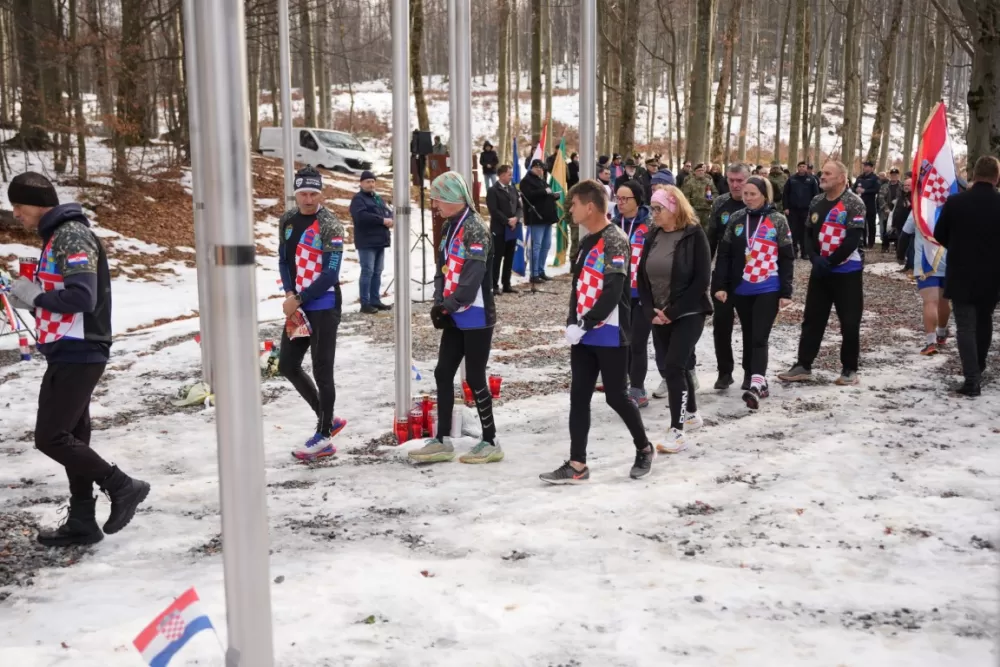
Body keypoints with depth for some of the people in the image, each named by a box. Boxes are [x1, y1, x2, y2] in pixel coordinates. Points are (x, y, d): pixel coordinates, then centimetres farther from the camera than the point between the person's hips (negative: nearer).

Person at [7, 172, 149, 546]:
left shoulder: (72, 236, -14)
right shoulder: (56, 237, 18)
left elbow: (82, 297, -25)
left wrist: (35, 297, -12)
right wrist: (31, 298, 4)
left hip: (78, 355, -10)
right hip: (70, 354, 10)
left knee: (50, 437, -9)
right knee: (71, 437, 12)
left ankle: (122, 487, -1)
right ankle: (82, 522, 18)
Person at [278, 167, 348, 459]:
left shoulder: (330, 226, -13)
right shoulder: (287, 220, 8)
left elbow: (330, 274, -16)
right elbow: (284, 260, 14)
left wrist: (299, 300, -15)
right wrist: (289, 294, -2)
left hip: (324, 306, -7)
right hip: (298, 305, 8)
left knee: (322, 371, -2)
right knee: (288, 365, 12)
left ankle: (323, 437, 9)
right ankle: (328, 418, 27)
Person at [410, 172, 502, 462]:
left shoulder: (475, 230, -15)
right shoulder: (449, 228, 12)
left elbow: (473, 278, -22)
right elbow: (443, 269, 12)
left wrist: (448, 306, -20)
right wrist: (439, 304, -2)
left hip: (476, 317, -8)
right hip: (455, 317, 9)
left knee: (474, 378, -1)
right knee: (443, 373, 9)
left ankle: (490, 442, 13)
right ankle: (442, 441, 18)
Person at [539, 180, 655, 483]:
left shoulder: (615, 240, -14)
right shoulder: (587, 242, 14)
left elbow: (613, 293, -21)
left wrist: (584, 325, -21)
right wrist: (573, 323, 4)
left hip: (610, 336, -8)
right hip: (584, 336, 8)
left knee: (616, 396, 2)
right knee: (579, 397, 5)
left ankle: (644, 449, 25)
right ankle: (577, 465, 10)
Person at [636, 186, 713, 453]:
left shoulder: (694, 235, -12)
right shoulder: (653, 236, 5)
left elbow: (702, 279, -15)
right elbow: (642, 275, 8)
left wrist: (673, 311, -17)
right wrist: (650, 311, -5)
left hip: (689, 313, -6)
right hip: (659, 316, 6)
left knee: (673, 365, -14)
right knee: (680, 364, 17)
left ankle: (677, 432, -10)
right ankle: (691, 413, 37)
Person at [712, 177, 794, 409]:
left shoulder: (778, 220, -1)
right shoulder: (736, 219, 6)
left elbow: (787, 258, -1)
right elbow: (724, 254, 5)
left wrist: (786, 292, -5)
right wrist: (719, 285, -3)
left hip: (768, 290, -4)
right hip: (741, 290, 4)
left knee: (759, 338, -11)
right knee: (748, 337, 11)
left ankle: (755, 386, -21)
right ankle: (759, 381, 23)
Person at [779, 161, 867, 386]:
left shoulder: (854, 203, -11)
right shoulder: (817, 202, 8)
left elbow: (853, 239, -18)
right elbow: (809, 234, 9)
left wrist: (830, 262, -17)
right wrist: (815, 258, -8)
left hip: (847, 272, -6)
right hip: (820, 271, 6)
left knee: (849, 322, 2)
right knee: (812, 319, 10)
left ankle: (850, 369, 13)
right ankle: (803, 365, 18)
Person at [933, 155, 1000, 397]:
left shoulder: (954, 202, -10)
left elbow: (939, 236, 0)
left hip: (961, 274, -2)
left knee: (965, 326, 0)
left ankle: (972, 380, -8)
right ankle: (978, 368, 36)